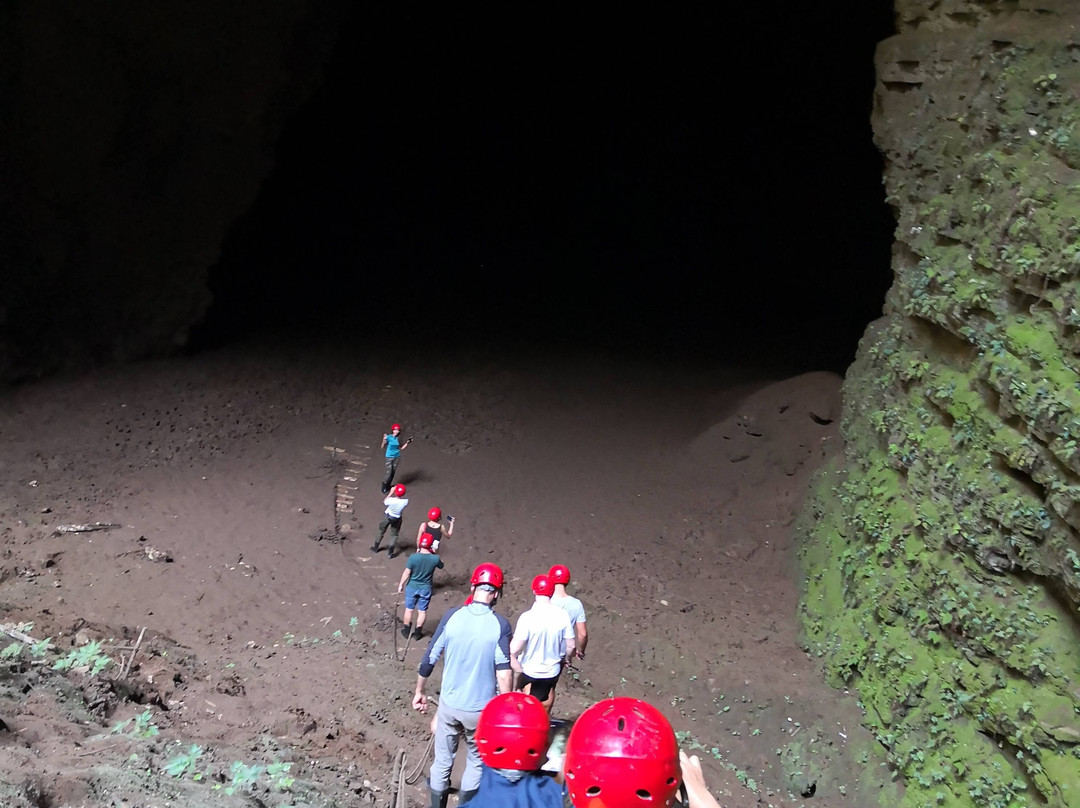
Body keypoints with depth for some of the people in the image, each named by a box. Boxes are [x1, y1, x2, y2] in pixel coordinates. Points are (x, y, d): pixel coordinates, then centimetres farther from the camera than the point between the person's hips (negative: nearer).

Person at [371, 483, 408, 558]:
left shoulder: (391, 500, -36)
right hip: (397, 518, 1)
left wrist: (391, 493, -12)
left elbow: (384, 502, -12)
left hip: (387, 516, -1)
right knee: (394, 535, 21)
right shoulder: (405, 501, -30)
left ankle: (375, 548, 41)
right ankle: (390, 553, 28)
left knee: (381, 531, 23)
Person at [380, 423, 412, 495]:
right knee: (389, 474, -7)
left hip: (397, 457, 5)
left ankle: (388, 486, 30)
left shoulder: (398, 438, -2)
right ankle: (384, 489, 12)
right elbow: (382, 447, -20)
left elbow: (401, 448, 10)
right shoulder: (388, 437, -16)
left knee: (393, 473, 12)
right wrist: (384, 441, -37)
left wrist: (407, 442, -1)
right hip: (389, 457, -5)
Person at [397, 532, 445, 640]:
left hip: (412, 587, 0)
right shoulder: (435, 559, -18)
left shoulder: (413, 557, -22)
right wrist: (434, 554, 8)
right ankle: (417, 633, 26)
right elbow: (441, 565, 5)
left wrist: (401, 584, -2)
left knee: (409, 609, 17)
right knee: (422, 611, 16)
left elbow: (406, 572, -14)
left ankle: (406, 631, 30)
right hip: (426, 589, 0)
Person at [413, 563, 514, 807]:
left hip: (449, 703, 2)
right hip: (481, 709, -2)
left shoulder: (451, 617, -9)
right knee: (476, 761, 21)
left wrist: (419, 692, 10)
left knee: (443, 759, 20)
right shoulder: (500, 625, -16)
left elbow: (428, 659, -4)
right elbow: (504, 673, -18)